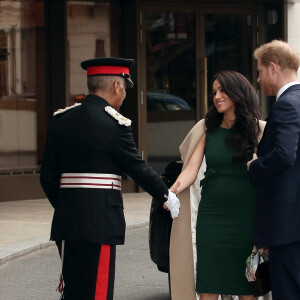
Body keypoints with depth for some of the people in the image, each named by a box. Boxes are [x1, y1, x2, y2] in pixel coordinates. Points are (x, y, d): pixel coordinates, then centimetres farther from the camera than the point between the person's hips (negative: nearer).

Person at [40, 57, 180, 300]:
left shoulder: (62, 120, 9)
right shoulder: (115, 124, -10)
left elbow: (48, 176, 10)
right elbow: (138, 168, -2)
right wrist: (166, 196, 13)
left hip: (66, 221, 7)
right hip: (100, 221, -6)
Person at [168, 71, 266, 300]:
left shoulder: (258, 129, 4)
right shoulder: (207, 129, 10)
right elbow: (191, 170, 0)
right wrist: (170, 192, -17)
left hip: (245, 218, -2)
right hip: (211, 216, 2)